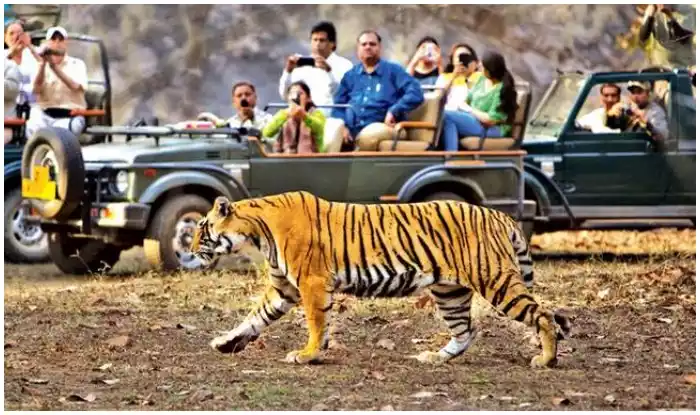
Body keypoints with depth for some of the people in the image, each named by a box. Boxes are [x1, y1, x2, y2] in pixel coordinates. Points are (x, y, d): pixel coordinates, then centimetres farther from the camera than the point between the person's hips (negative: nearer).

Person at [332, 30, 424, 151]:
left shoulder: (393, 71, 12)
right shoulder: (350, 75, 23)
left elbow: (416, 94, 0)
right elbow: (338, 105, 17)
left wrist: (394, 111, -13)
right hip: (352, 131, 3)